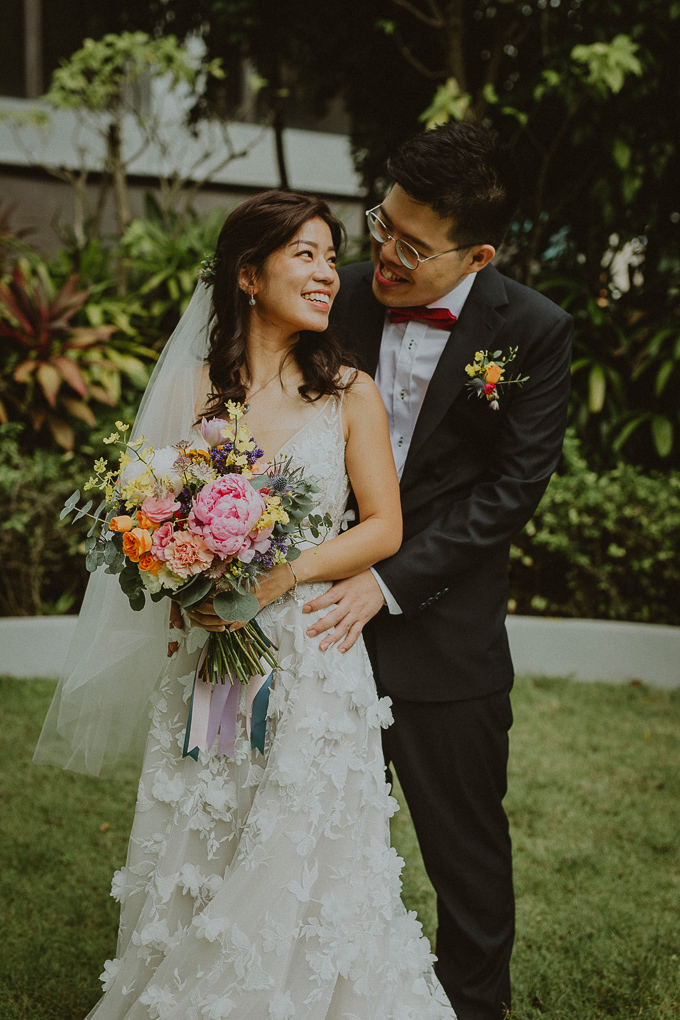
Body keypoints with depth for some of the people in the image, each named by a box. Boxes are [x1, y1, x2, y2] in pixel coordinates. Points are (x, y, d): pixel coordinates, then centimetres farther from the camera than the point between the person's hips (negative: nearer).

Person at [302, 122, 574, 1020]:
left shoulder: (534, 331, -11)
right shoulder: (342, 297, -3)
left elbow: (512, 487, -12)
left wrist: (390, 584, -18)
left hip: (444, 639, -2)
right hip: (330, 616, 3)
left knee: (466, 852, 14)